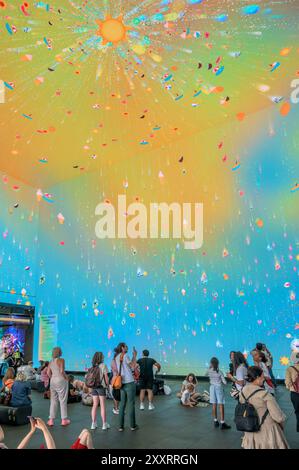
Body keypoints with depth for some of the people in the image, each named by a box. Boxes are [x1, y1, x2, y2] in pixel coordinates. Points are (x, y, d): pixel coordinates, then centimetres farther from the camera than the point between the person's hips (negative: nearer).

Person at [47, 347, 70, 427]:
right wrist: (66, 378, -7)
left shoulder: (51, 362, 9)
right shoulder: (61, 360, -12)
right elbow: (62, 371, -20)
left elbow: (48, 373, 8)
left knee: (53, 401, 13)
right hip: (61, 381, -6)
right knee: (63, 401, 4)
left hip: (53, 381, 6)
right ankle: (64, 420, 10)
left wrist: (52, 379, 16)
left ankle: (51, 420, 14)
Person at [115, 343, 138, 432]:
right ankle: (133, 425, 9)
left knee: (122, 404, 10)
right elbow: (133, 367, -13)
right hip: (129, 382, -7)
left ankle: (121, 426, 11)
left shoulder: (116, 358, 10)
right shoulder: (125, 356, -12)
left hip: (122, 383, 7)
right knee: (131, 404, 2)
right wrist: (135, 356, -6)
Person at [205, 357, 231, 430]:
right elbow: (224, 382, -11)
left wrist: (210, 367, 13)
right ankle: (222, 423, -1)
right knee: (221, 405, 0)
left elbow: (206, 374, 18)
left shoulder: (209, 371, -6)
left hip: (212, 388, 4)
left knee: (214, 405, 11)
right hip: (219, 388, -4)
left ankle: (215, 421, 20)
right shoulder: (220, 372, -14)